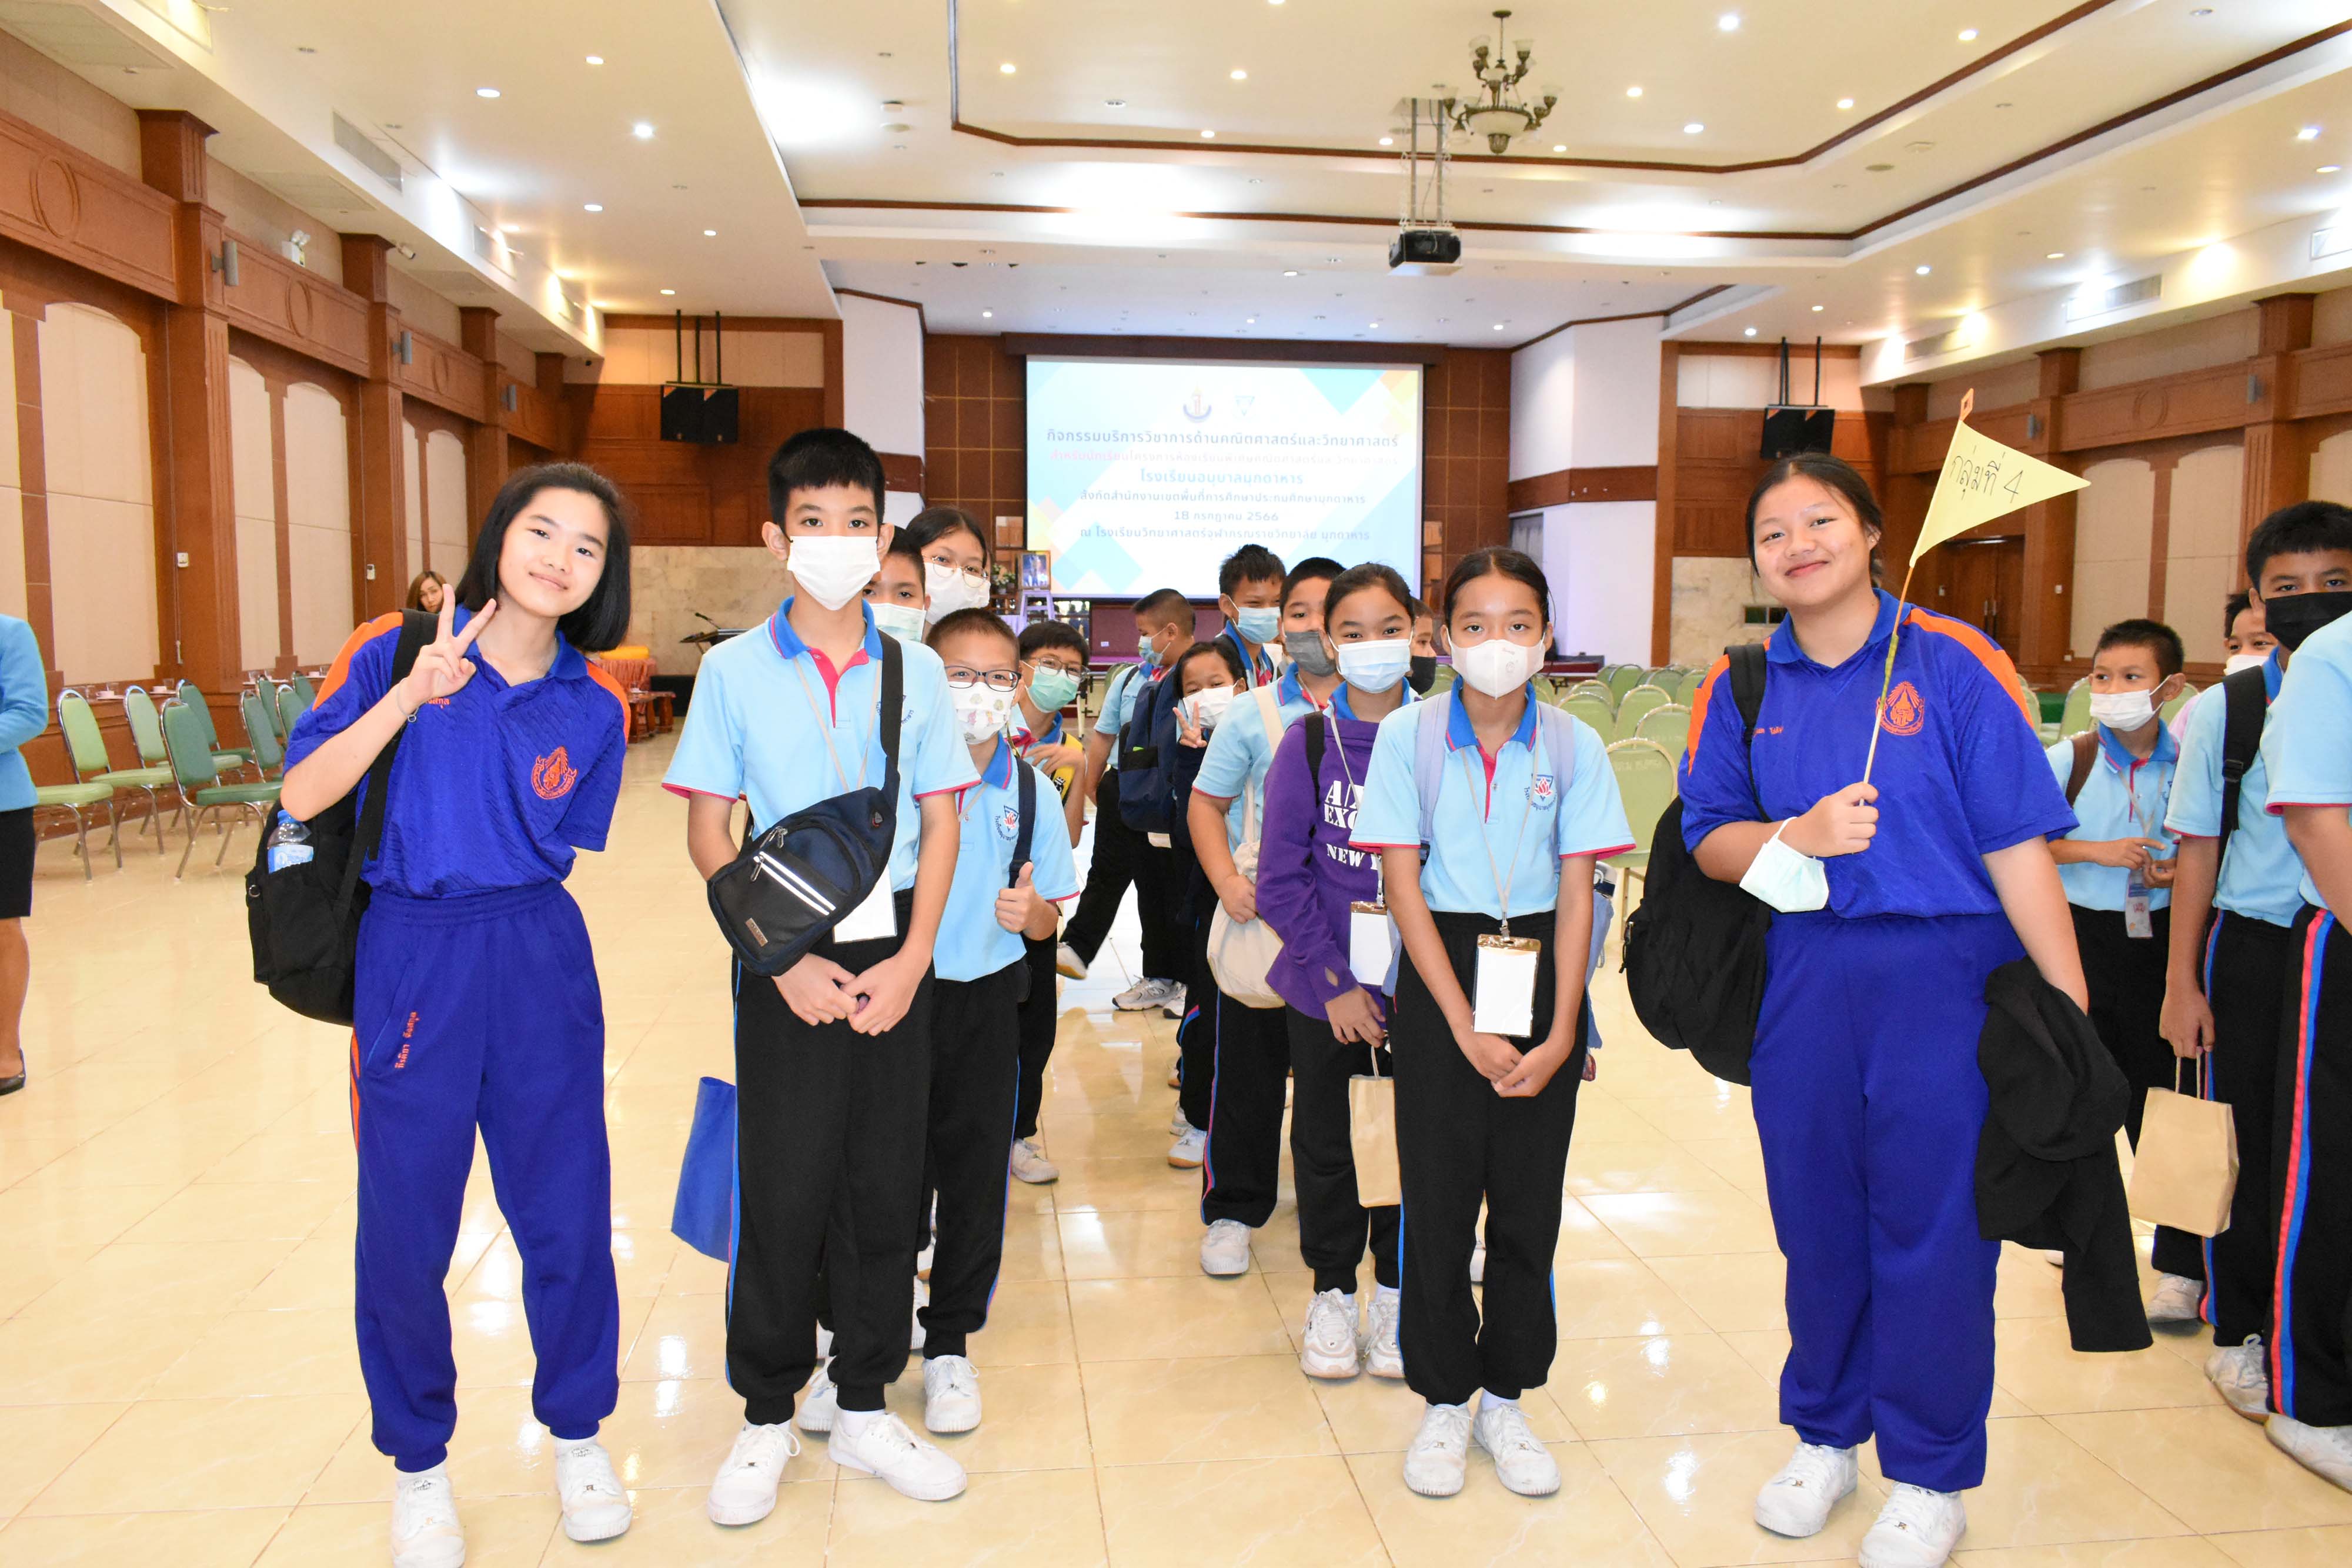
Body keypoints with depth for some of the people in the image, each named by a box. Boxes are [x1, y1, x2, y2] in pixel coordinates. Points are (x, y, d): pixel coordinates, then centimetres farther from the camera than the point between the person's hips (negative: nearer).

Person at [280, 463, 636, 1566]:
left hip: (542, 963, 2)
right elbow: (302, 795, -12)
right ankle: (418, 1464, 30)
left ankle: (577, 1435, 31)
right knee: (405, 1229, 7)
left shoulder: (595, 707, 2)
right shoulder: (395, 651, -3)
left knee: (567, 1212, 7)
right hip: (410, 960, -1)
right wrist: (409, 697, -22)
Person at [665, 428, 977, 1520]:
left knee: (883, 1185, 9)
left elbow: (940, 824, 4)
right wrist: (785, 959, -10)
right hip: (785, 958, -2)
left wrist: (910, 964, -6)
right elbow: (708, 833, -1)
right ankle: (767, 1418, 25)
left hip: (895, 956, 2)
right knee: (783, 1191, 4)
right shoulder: (733, 671, -1)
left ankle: (864, 1409, 27)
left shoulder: (915, 672, 3)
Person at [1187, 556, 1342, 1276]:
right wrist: (1226, 880, -10)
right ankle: (1232, 1210, 18)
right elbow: (1207, 803, 5)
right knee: (1248, 1064, 4)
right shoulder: (1253, 716, 2)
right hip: (1262, 915, -1)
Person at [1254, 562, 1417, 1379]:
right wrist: (1336, 981, -11)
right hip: (1325, 987, 0)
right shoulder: (1307, 743, -6)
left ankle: (1395, 1293, 31)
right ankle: (1332, 1294, 31)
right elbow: (1282, 878, -7)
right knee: (1326, 1142, 12)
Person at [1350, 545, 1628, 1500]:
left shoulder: (1573, 746, 0)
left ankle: (1506, 1400, 25)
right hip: (1440, 974, -1)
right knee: (1439, 1199, 3)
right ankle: (1445, 1403, 21)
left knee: (1529, 1202, 7)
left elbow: (1576, 895, 0)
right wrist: (1466, 1028, -12)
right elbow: (1403, 885, -7)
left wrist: (1560, 1032, -10)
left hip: (1540, 973, 2)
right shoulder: (1408, 735, -4)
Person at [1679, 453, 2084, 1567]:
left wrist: (2072, 1013, -10)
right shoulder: (1740, 688, 5)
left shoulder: (1954, 663, -6)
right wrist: (1798, 836, -15)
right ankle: (1826, 1435, 34)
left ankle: (1929, 1475, 25)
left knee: (1931, 1220, 5)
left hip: (1945, 974, -3)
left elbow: (2019, 843, -8)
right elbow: (1709, 839, 6)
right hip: (1803, 973, 3)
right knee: (1815, 1215, 13)